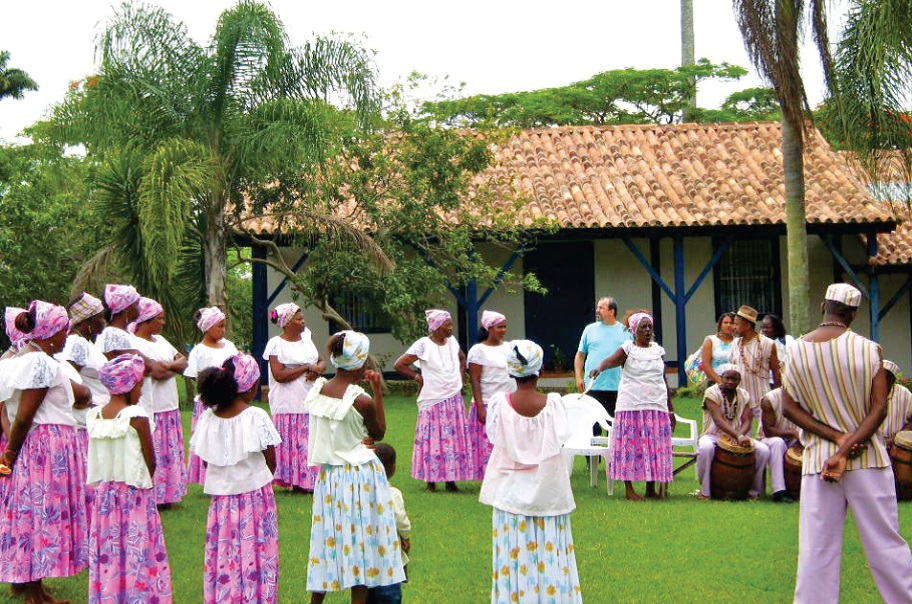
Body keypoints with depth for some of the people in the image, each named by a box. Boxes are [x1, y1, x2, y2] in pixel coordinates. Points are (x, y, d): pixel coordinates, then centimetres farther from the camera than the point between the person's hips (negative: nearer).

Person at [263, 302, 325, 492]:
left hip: (311, 401, 6)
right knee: (292, 444, -5)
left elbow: (322, 362, 18)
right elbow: (279, 375, -17)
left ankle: (309, 480, 9)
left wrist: (317, 369, -5)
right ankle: (294, 480, 1)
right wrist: (306, 368, -14)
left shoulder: (306, 338, 13)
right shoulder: (276, 344, -7)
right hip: (289, 404, -6)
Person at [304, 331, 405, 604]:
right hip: (360, 475, -5)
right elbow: (379, 433, -2)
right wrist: (378, 391, -4)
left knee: (328, 537, 16)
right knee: (361, 539, 6)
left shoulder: (317, 390, -4)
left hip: (328, 475, 5)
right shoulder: (362, 401, -20)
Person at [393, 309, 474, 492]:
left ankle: (451, 480, 11)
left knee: (454, 440, 5)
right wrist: (418, 377, -7)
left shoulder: (452, 341, 6)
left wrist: (460, 378, 13)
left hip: (454, 400, 5)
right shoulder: (424, 345, -12)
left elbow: (462, 359, 26)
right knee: (432, 440, -1)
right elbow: (399, 365, -10)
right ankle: (431, 480, 7)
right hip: (433, 401, -5)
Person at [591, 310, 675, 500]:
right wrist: (599, 368, -45)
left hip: (657, 406, 4)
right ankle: (629, 489, 2)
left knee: (655, 446, 4)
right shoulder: (628, 349, -1)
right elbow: (611, 360, -22)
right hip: (632, 405, -4)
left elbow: (664, 381, 17)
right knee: (630, 445, -5)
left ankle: (651, 488, 12)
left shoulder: (659, 351, 12)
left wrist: (671, 409, 16)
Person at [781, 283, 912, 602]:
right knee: (885, 542, 6)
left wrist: (836, 437, -8)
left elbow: (789, 407, -2)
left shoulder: (797, 350, 0)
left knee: (816, 549, 4)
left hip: (817, 458, 1)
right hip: (867, 457, -1)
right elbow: (879, 408, -11)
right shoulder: (867, 348, -6)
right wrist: (847, 449, -15)